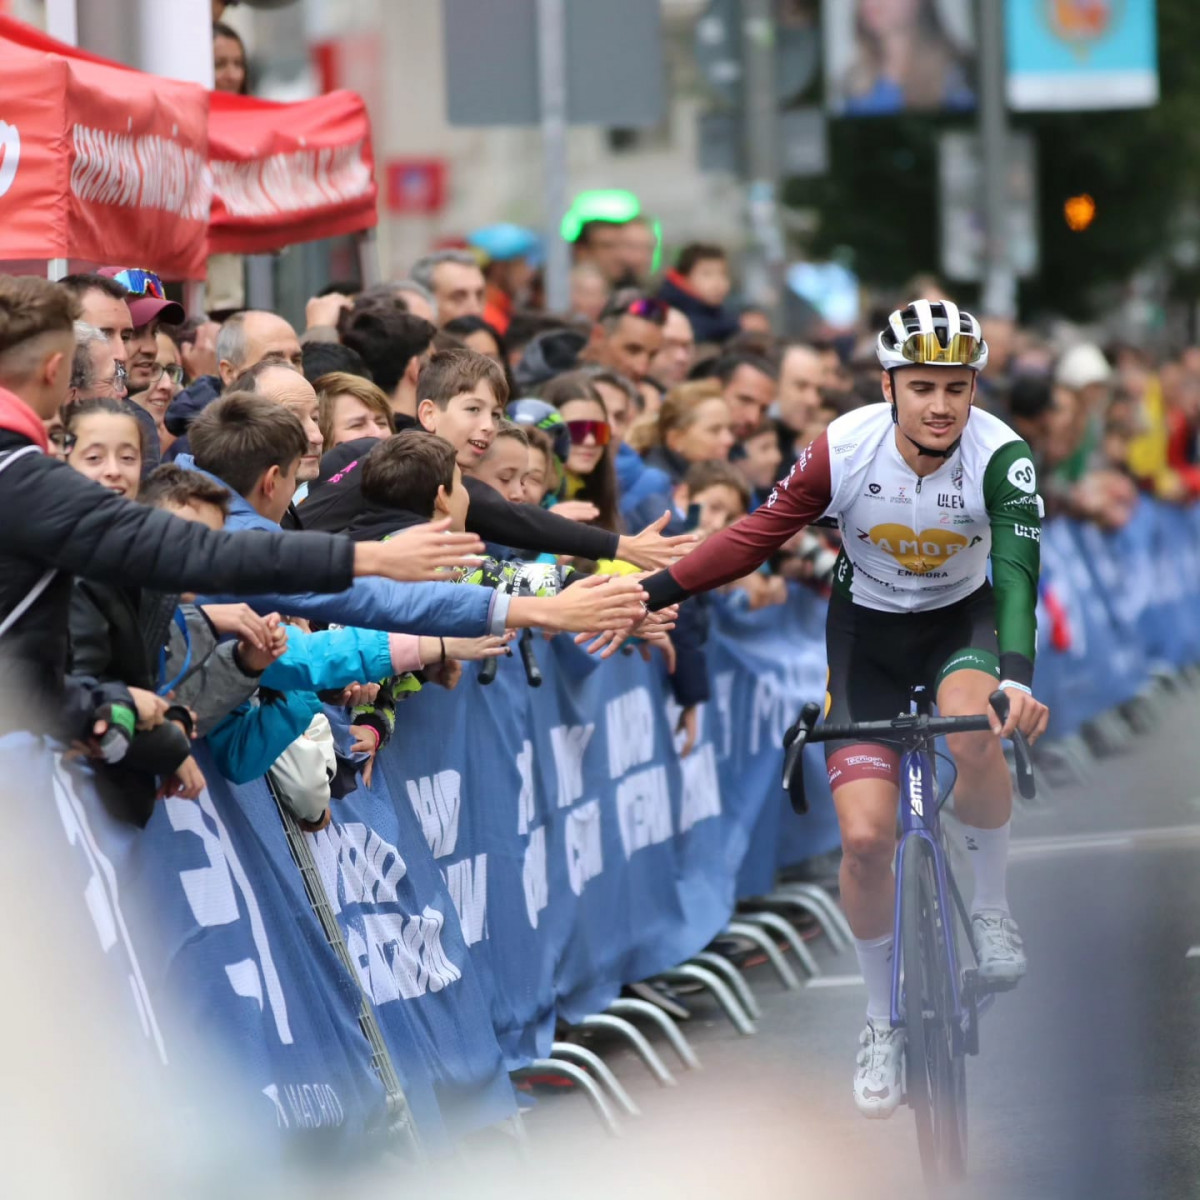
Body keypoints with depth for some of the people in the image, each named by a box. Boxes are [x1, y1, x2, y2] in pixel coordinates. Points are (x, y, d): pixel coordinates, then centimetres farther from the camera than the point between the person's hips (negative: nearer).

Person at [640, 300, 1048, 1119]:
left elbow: (1017, 568, -37)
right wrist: (651, 594, -18)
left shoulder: (1001, 457, -26)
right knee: (865, 837, -10)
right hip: (868, 629, 1)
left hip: (961, 620, -1)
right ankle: (882, 1024, 11)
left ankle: (993, 905, -10)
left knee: (974, 731, -37)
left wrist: (1017, 678, -54)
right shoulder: (845, 450, -22)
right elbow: (761, 534, -12)